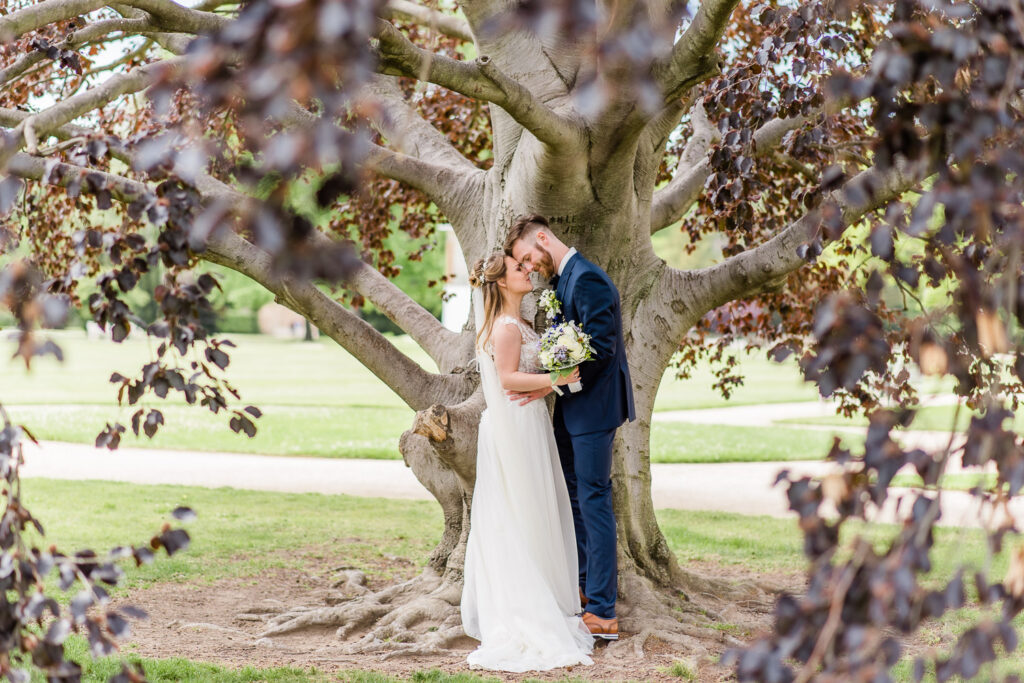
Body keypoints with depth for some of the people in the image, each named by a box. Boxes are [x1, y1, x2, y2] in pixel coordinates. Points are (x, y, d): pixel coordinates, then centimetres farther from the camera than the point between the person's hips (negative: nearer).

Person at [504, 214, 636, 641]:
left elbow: (601, 348, -23)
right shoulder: (562, 282, 15)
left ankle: (603, 614, -7)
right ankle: (585, 587, 32)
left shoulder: (587, 279, -17)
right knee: (574, 498, 18)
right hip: (572, 410, 10)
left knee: (593, 500, -9)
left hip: (593, 408, -10)